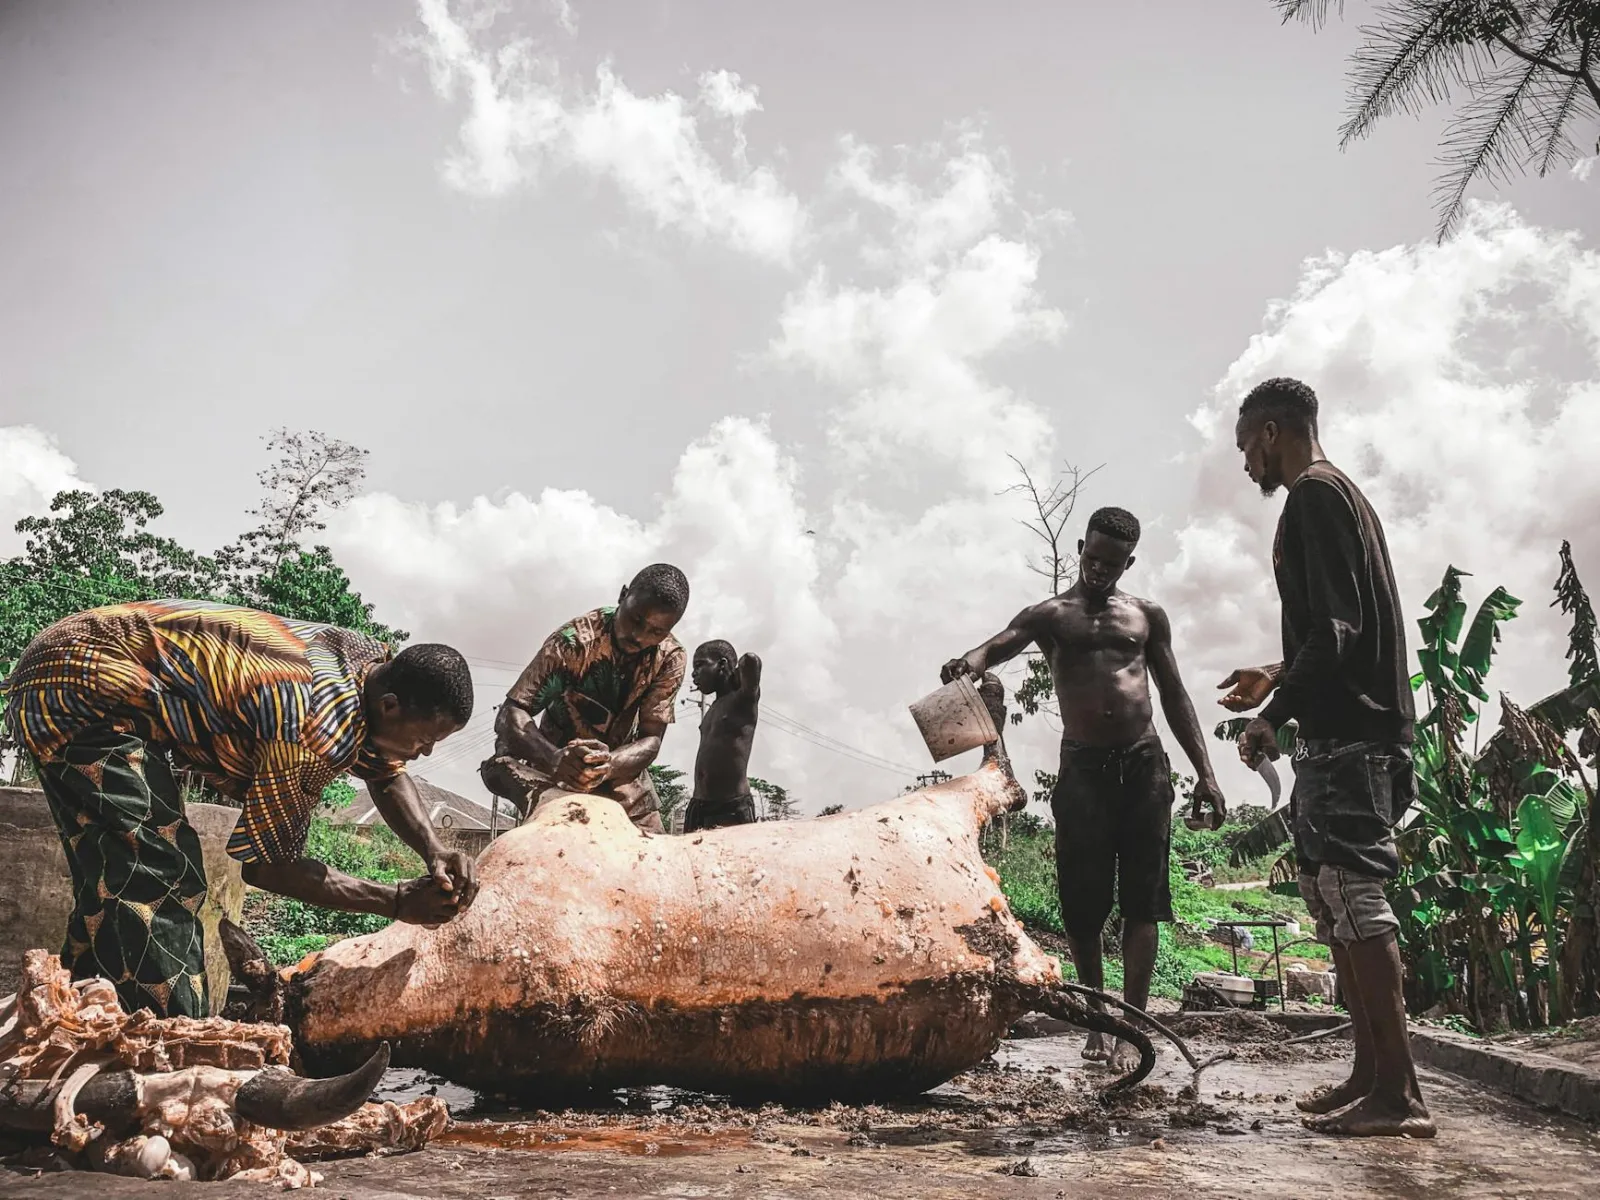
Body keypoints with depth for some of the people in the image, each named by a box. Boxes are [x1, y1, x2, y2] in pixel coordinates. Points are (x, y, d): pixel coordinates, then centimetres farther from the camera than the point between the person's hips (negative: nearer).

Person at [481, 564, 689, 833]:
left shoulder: (670, 658, -19)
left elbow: (651, 739, -23)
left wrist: (610, 765, -46)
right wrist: (553, 758, -54)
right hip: (562, 758, -2)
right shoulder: (575, 640, -28)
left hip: (621, 763, 3)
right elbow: (510, 714, -33)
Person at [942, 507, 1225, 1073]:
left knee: (1141, 899, -3)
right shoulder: (1050, 615, 7)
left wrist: (1204, 772, 9)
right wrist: (970, 661, -37)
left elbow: (1174, 695, 16)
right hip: (1082, 766, -1)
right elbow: (1000, 644, -12)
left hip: (1144, 763, 2)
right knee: (1084, 901, 0)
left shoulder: (1146, 615, 14)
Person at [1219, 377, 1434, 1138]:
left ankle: (1398, 1093, -6)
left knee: (1355, 903, -10)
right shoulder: (1342, 494, 21)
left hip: (1343, 736, -10)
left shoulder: (1313, 496, -10)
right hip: (1358, 728, 10)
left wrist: (1273, 716, -15)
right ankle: (1370, 1073, 16)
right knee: (1337, 903, 11)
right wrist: (1277, 678, 32)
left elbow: (1335, 628, -20)